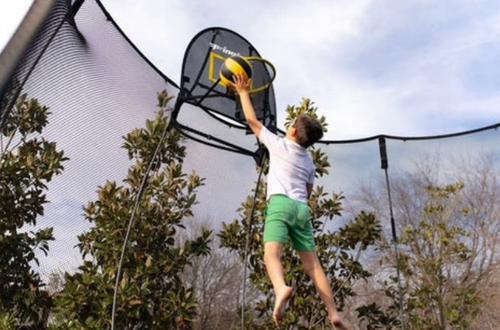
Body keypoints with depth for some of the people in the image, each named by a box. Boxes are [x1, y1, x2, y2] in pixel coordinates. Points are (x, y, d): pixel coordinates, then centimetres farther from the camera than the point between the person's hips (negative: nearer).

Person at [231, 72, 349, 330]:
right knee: (312, 263, 5)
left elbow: (252, 120, 16)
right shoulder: (309, 160, 25)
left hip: (281, 202, -5)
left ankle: (281, 288, -52)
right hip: (301, 208, 6)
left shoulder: (278, 144, 11)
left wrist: (243, 92, 27)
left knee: (271, 253, -23)